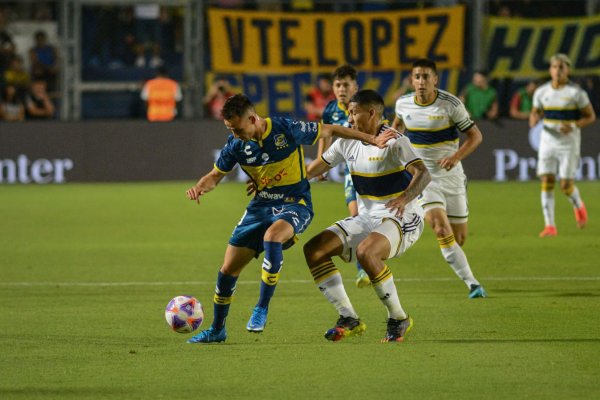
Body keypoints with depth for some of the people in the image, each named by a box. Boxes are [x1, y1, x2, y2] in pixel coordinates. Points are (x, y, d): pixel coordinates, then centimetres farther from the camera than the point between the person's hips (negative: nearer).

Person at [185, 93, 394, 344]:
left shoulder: (287, 130, -17)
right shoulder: (236, 145, -6)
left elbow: (329, 130, -4)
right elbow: (216, 175, 8)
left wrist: (372, 141, -1)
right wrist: (200, 188, -15)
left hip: (295, 203, -5)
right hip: (261, 205, 5)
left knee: (272, 236, -38)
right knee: (228, 269, 1)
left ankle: (262, 308, -26)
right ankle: (217, 330, 22)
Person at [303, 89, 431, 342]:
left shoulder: (394, 141, -15)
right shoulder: (347, 142, 6)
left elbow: (422, 173, -28)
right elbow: (314, 169, 18)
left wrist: (404, 198, -46)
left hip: (401, 219, -8)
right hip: (366, 218, 8)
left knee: (366, 252, -36)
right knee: (314, 249, -7)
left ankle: (398, 319, -18)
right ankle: (349, 319, -3)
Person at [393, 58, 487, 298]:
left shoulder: (451, 104, -11)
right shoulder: (403, 104, -3)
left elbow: (475, 136, -7)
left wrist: (456, 156, -21)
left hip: (450, 174, 0)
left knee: (459, 237, 4)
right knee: (442, 231, -21)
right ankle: (472, 283, -21)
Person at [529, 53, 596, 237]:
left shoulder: (576, 92, -8)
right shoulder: (541, 92, 3)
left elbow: (590, 116, -2)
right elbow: (535, 113, 16)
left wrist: (574, 126, -19)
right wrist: (534, 120, -9)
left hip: (569, 144, -3)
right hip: (547, 141, 3)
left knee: (566, 185, -5)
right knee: (546, 181, -8)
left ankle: (579, 206, 29)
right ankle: (549, 226, -5)